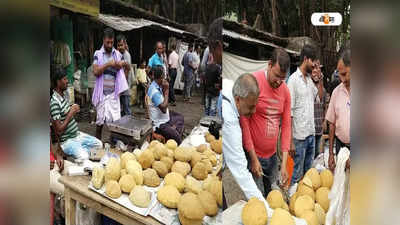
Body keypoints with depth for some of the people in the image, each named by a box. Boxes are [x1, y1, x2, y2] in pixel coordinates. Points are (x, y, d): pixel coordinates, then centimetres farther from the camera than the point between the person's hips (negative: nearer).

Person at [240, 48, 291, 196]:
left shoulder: (285, 91, 3)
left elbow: (286, 125, 5)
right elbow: (244, 120, -14)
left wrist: (284, 163, -1)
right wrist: (253, 158, -13)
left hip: (272, 155, 5)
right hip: (253, 155, -5)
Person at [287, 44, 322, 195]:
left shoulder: (309, 79, 11)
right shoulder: (293, 80, -12)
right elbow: (289, 113, -16)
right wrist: (290, 142, -19)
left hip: (311, 133, 8)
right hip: (299, 136, -8)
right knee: (296, 174, 2)